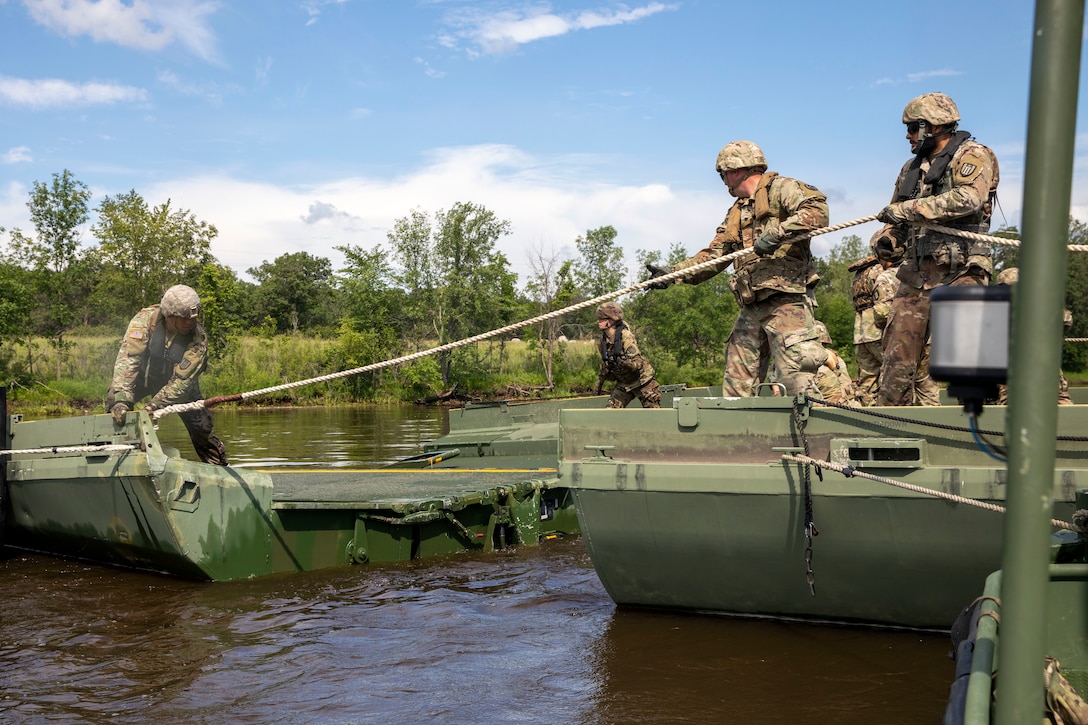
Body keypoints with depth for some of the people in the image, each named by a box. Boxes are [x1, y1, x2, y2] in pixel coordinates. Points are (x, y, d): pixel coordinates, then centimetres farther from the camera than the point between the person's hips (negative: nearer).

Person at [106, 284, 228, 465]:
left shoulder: (198, 338, -29)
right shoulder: (146, 319, -31)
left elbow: (182, 380, -31)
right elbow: (127, 358, -39)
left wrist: (155, 405, -43)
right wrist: (120, 399, -51)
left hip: (179, 384, 0)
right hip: (143, 374, 0)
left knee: (201, 424, -6)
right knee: (114, 399, -25)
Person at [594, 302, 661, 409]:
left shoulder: (626, 337, -22)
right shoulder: (604, 339, -1)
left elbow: (638, 363, -27)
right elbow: (604, 365, 13)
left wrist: (624, 361, -40)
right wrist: (599, 384, 17)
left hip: (641, 380, -7)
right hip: (623, 384, 7)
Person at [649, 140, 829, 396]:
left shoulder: (779, 189, 0)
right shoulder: (736, 214, 24)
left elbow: (817, 209, -17)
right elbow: (713, 255, 20)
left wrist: (776, 233, -26)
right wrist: (672, 273, 9)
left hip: (786, 304, -8)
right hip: (751, 309, 8)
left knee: (799, 384, -13)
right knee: (736, 387, 8)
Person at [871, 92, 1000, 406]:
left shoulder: (971, 155, -1)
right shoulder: (912, 168, 22)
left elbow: (967, 199, -21)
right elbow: (898, 221, 27)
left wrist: (907, 209, -18)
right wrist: (885, 238, 3)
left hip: (959, 271, -7)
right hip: (916, 273, 7)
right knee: (899, 354, 3)